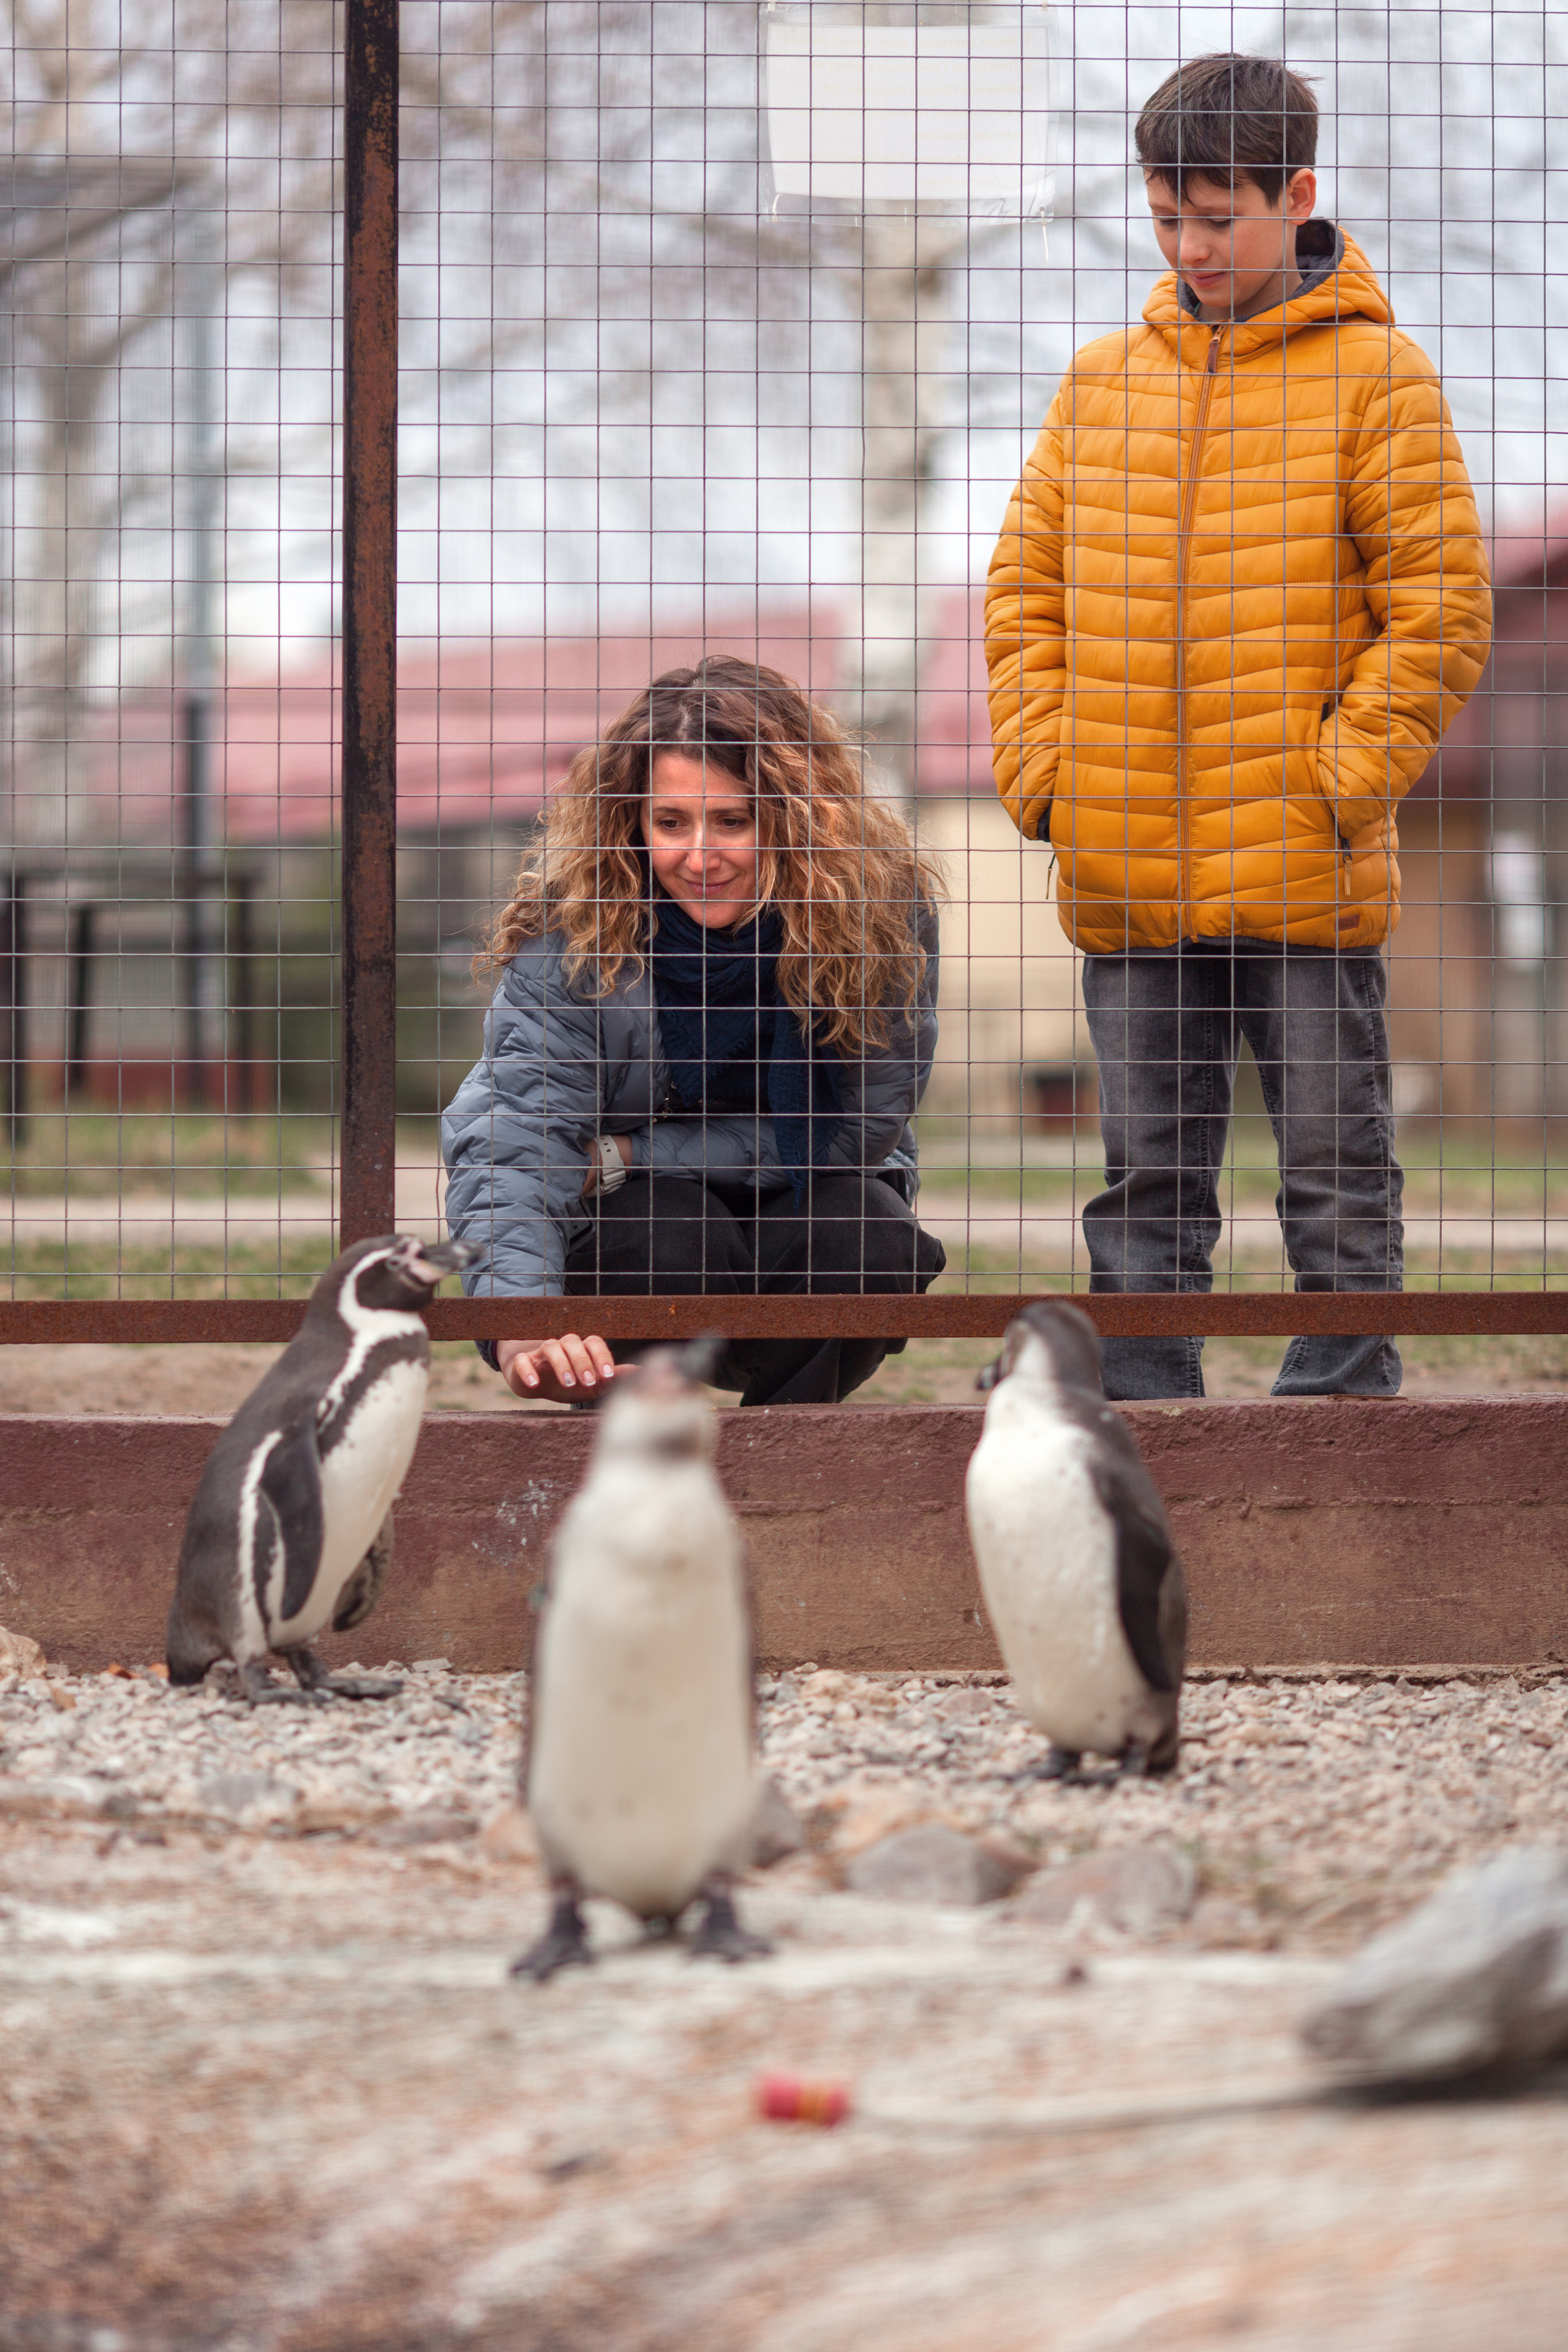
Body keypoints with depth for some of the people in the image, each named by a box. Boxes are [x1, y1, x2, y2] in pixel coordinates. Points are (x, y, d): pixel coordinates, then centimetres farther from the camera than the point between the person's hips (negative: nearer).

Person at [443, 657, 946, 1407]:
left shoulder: (882, 903, -20)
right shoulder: (573, 926, -23)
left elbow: (856, 1128, -16)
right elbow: (520, 1138, -32)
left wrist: (624, 1157, -20)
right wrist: (522, 1328, -52)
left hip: (799, 1197, 2)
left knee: (872, 1237, -29)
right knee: (672, 1237, -33)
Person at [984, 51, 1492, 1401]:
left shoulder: (1372, 373, -1)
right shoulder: (1102, 381, 12)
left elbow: (1441, 600, -4)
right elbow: (1027, 585, 15)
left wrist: (1344, 778, -11)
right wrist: (1044, 771, 3)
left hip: (1307, 873, -4)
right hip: (1125, 877, 4)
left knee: (1335, 1165, 2)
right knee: (1147, 1175, 8)